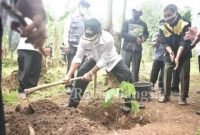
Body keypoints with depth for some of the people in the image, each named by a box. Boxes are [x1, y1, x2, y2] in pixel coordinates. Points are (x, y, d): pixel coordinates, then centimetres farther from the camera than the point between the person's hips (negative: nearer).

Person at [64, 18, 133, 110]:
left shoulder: (108, 39, -40)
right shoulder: (84, 39, -31)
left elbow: (103, 60, -34)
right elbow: (78, 58, -26)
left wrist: (90, 73, -34)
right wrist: (69, 75, -34)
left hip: (111, 60, -2)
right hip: (95, 58, 3)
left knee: (127, 75, -17)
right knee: (81, 73, -11)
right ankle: (73, 103, 4)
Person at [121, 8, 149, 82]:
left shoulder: (143, 24, 10)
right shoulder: (127, 22, 4)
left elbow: (146, 33, 18)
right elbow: (123, 34, -6)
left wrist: (143, 37, -7)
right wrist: (135, 38, -16)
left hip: (138, 50, 2)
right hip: (127, 49, -2)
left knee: (136, 69, 8)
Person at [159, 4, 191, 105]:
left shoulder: (185, 25, -16)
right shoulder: (163, 28, -6)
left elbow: (184, 42, -24)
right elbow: (165, 43, -9)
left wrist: (177, 57, -34)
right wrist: (170, 52, -31)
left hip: (183, 55, -3)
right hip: (169, 56, 3)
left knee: (184, 76, -2)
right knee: (167, 75, 0)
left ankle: (183, 97, 9)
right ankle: (166, 95, 12)